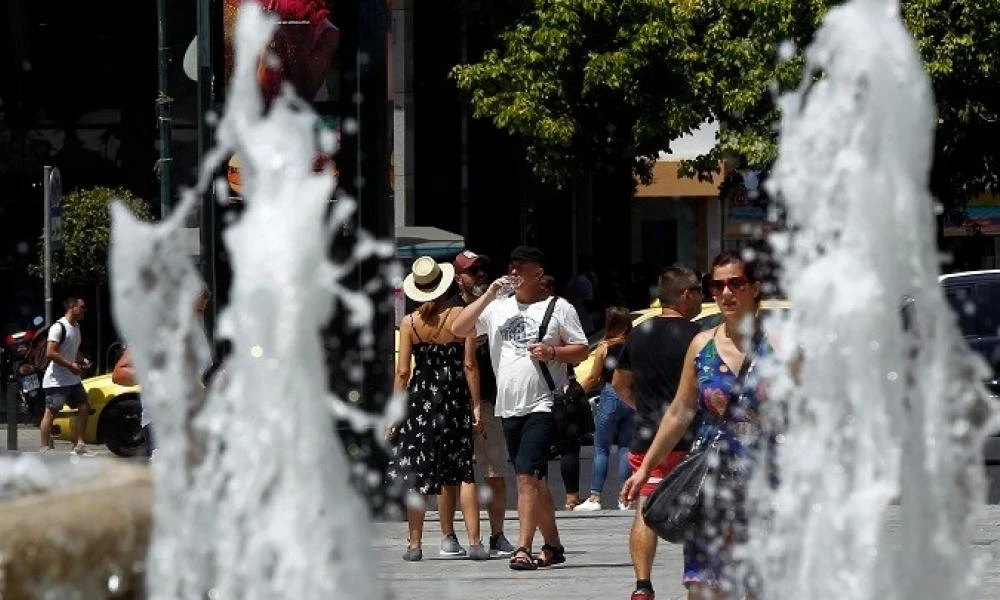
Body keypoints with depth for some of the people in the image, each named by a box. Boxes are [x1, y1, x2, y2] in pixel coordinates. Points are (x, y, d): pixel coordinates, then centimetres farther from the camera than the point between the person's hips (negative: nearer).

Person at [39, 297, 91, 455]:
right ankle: (45, 449, -7)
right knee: (51, 412, -7)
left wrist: (82, 360, 8)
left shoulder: (76, 327, 14)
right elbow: (50, 353, -23)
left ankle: (80, 446, 14)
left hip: (72, 379, 9)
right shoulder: (59, 327, -15)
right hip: (56, 380, -9)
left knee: (84, 407, 8)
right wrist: (71, 366, -20)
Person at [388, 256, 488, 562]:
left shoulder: (409, 322, -3)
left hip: (420, 399, 0)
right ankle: (474, 542, -1)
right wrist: (476, 406, -1)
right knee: (464, 473, 6)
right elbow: (469, 365, -5)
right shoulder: (461, 317, -4)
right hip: (456, 399, 0)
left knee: (415, 476, 6)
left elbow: (402, 371, -4)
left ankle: (415, 544, 5)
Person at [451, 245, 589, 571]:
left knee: (528, 476, -16)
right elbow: (458, 329, 4)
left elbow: (582, 350, 3)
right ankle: (552, 545, 22)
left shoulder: (558, 308, 2)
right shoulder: (498, 308, 13)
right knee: (533, 480, 12)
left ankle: (523, 549, -19)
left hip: (542, 406, -6)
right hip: (508, 407, 6)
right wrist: (488, 295, -1)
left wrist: (552, 352, -16)